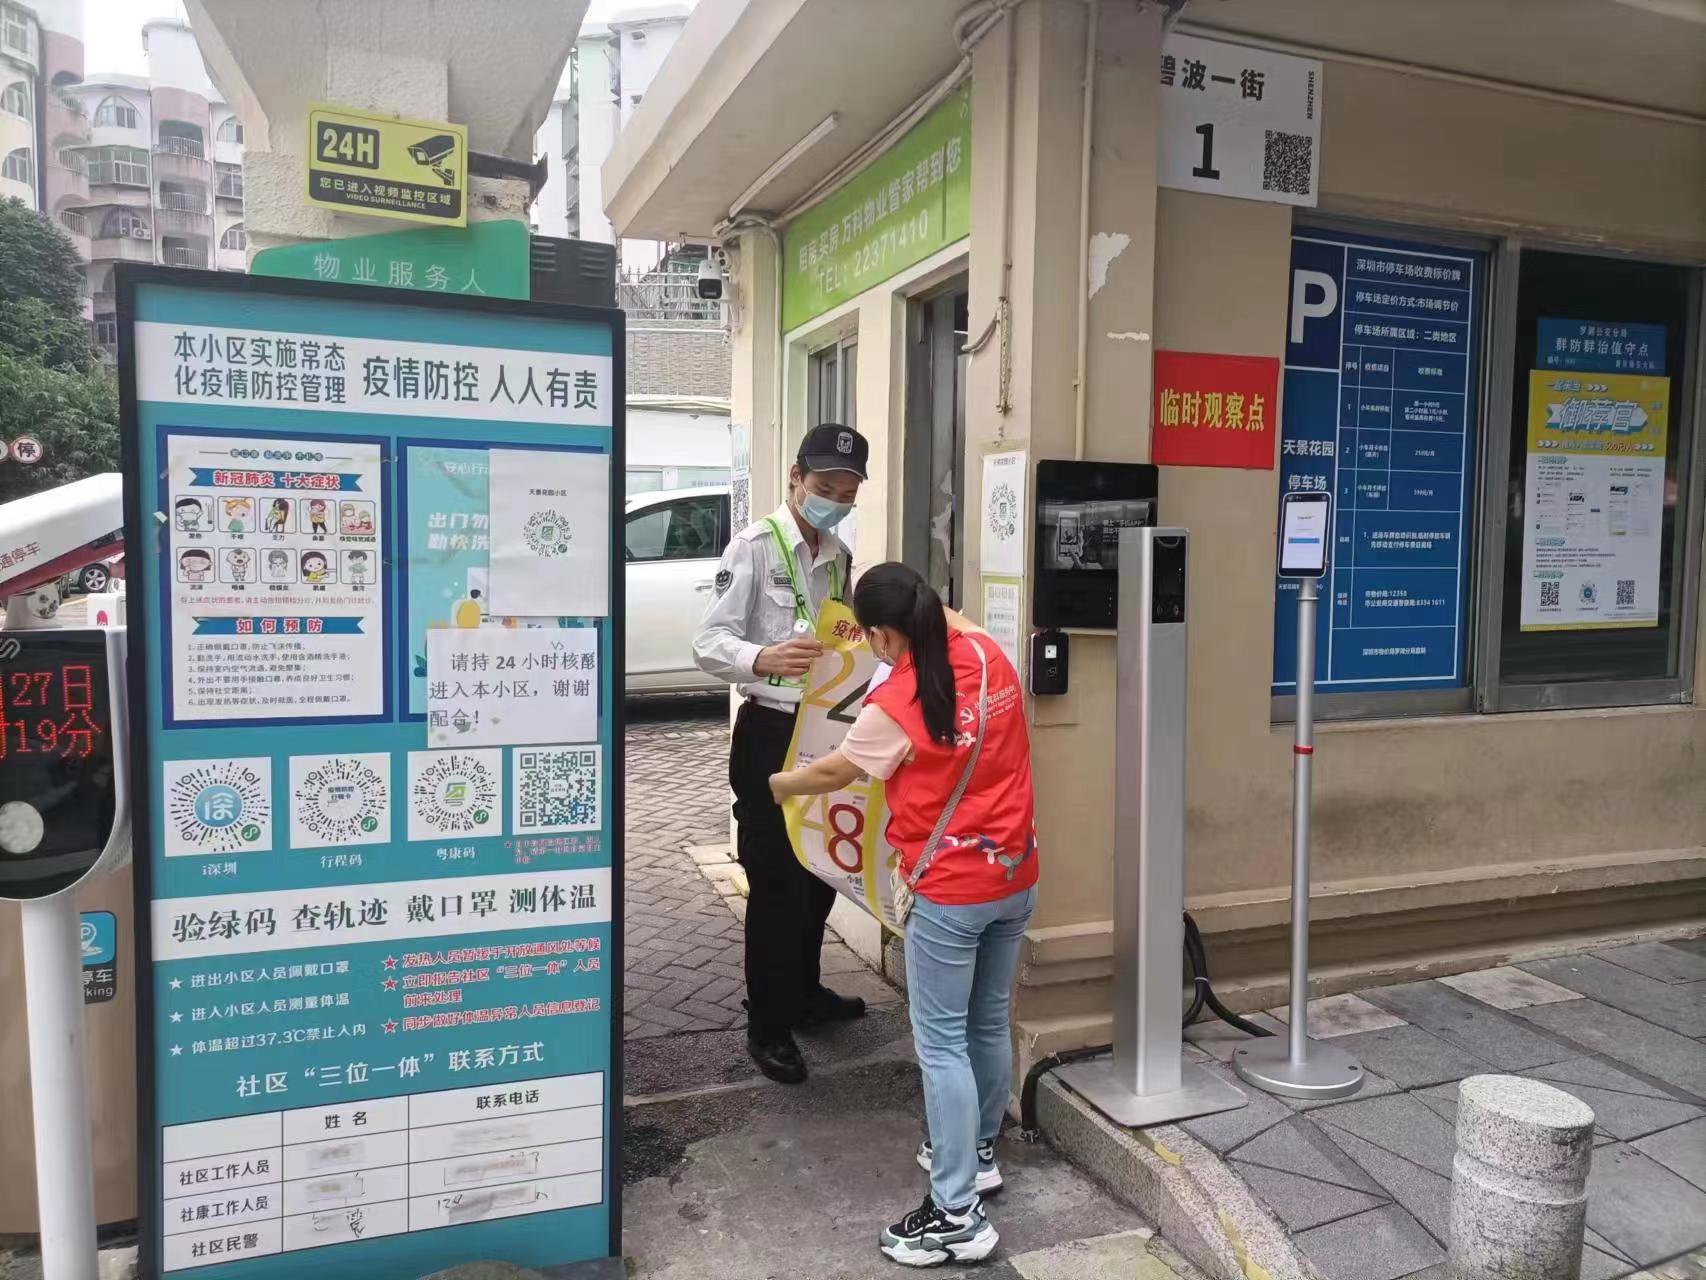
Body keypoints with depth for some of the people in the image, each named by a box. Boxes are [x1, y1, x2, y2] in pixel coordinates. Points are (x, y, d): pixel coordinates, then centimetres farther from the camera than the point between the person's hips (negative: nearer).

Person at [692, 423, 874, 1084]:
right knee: (777, 882, 0)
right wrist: (764, 659, -38)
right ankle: (768, 1026, 16)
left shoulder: (840, 556, 12)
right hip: (771, 733, -7)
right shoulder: (755, 545, -12)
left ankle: (804, 992, 37)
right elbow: (710, 644, -20)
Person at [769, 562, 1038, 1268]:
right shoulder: (989, 656, -2)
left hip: (951, 895, -8)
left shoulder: (895, 705, -19)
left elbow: (833, 772, 0)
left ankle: (958, 1215, 11)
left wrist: (777, 784, 18)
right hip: (1016, 878, 8)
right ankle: (979, 1152, 40)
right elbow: (958, 625, 26)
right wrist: (917, 598, 32)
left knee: (942, 1044, 4)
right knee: (989, 1023, 22)